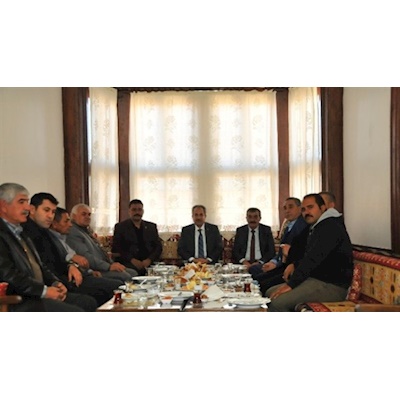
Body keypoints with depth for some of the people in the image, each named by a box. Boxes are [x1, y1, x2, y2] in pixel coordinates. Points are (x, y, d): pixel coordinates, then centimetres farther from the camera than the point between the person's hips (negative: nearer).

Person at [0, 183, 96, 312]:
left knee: (89, 302, -1)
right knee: (76, 313, -22)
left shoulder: (20, 232, 20)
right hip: (17, 301, -10)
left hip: (38, 294, 10)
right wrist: (44, 291, -16)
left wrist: (55, 283, 4)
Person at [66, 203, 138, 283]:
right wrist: (109, 266, -24)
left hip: (104, 267, 10)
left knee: (133, 273, -4)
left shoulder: (87, 231, 21)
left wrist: (113, 264, 8)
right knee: (125, 276, -24)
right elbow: (86, 257, -21)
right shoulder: (73, 233, -10)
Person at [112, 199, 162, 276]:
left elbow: (158, 246, 14)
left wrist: (149, 259, -6)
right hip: (129, 263, -3)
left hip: (149, 262, 3)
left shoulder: (151, 227, 19)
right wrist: (131, 260, -12)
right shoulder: (120, 227, 11)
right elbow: (116, 248, 3)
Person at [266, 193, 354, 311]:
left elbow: (313, 258, -21)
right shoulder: (316, 228, 21)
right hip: (317, 280, 11)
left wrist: (291, 284, -20)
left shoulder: (331, 226, -13)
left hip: (332, 286, -11)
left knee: (277, 303, -25)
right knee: (270, 293, 5)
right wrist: (294, 265, 7)